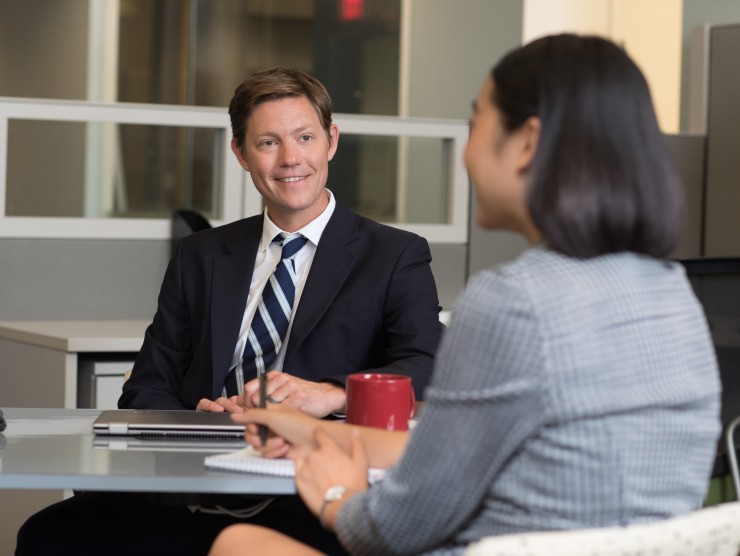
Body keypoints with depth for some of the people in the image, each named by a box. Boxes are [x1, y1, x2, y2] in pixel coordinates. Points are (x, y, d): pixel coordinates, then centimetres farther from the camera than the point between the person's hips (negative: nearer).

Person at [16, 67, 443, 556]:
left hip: (314, 508, -3)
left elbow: (430, 370, -6)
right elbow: (148, 388, 18)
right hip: (193, 505, 3)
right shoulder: (200, 258, 23)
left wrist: (332, 395, -26)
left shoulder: (397, 257, 10)